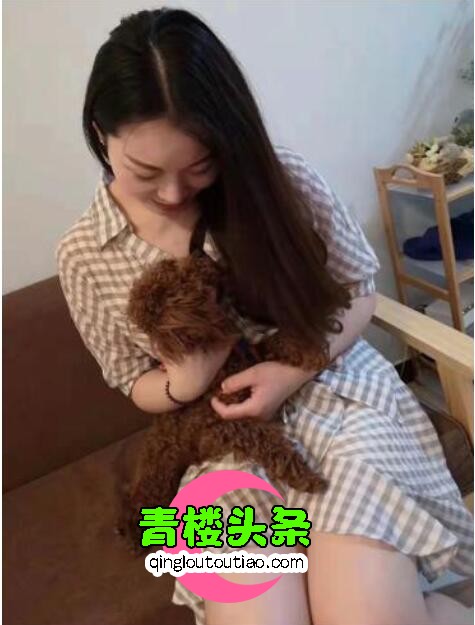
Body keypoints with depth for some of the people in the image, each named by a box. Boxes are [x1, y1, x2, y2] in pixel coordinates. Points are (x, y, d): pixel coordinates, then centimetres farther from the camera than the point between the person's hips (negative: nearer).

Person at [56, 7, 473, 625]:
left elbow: (360, 288, 2)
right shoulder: (83, 255, -5)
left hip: (333, 391, -1)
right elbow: (134, 382, 7)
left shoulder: (281, 178, -10)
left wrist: (296, 368, -15)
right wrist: (182, 385, -17)